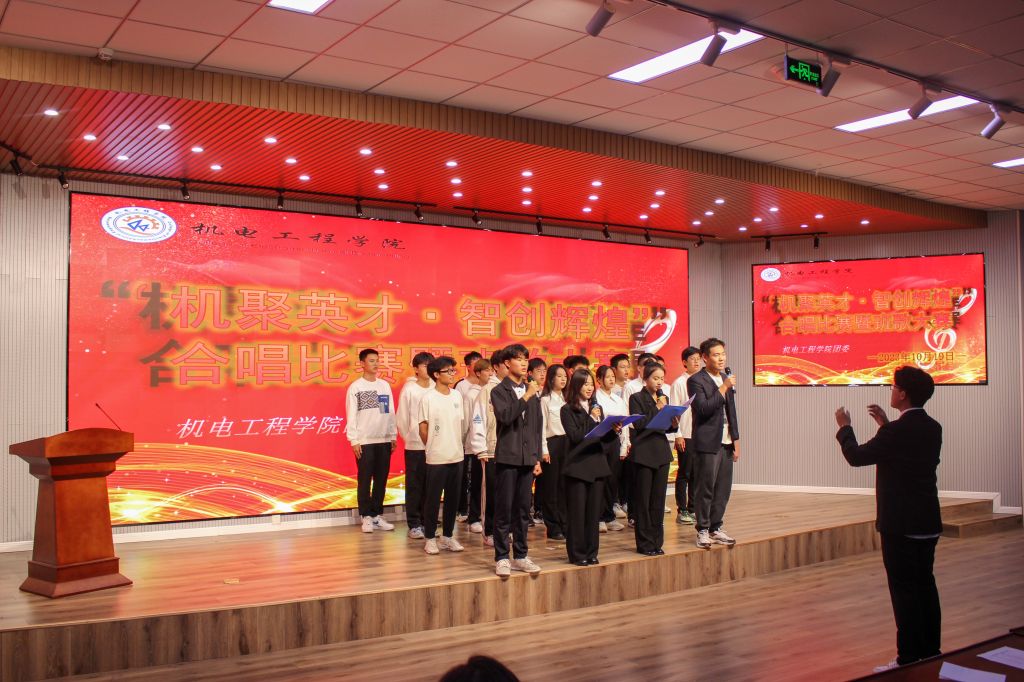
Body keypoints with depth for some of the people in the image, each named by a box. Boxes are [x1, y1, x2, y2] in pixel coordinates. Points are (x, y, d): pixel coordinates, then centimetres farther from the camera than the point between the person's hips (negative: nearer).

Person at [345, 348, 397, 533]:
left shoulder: (385, 385, 10)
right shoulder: (355, 387, -2)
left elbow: (391, 412, 12)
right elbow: (351, 416, -5)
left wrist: (393, 436, 8)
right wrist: (354, 440, -10)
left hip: (384, 440, 4)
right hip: (364, 441, -4)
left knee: (381, 479, 7)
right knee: (364, 480, 1)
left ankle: (377, 515, 16)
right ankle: (367, 517, 8)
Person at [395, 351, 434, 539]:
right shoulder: (409, 389, -6)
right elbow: (401, 417, -1)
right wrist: (409, 438, 3)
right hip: (415, 446, -3)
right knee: (414, 486, 4)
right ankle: (414, 524, 11)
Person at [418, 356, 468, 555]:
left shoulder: (457, 395, 6)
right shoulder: (428, 398, -9)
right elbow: (423, 429, -4)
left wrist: (457, 445, 9)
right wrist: (434, 448, 4)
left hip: (456, 456, 5)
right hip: (436, 458, -5)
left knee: (452, 498, 11)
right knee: (433, 499, 3)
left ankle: (448, 536, 22)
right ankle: (430, 538, 13)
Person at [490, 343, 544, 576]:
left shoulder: (533, 391, 12)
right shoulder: (499, 391, -2)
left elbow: (538, 426, 14)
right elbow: (505, 416, -20)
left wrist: (537, 458, 10)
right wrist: (526, 396, -20)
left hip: (527, 458, 4)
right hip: (507, 458, -4)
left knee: (523, 510, 9)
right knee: (504, 510, -1)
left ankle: (521, 556, 18)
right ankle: (502, 558, 7)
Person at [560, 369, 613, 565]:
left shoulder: (597, 407, 12)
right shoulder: (568, 410, -3)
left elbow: (604, 437, 11)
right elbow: (575, 436, -13)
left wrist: (613, 431, -8)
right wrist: (592, 419, -13)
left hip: (597, 464, 5)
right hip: (578, 465, -5)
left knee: (594, 511, 8)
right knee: (577, 512, 0)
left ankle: (591, 552, 18)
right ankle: (577, 554, 8)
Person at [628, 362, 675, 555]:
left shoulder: (664, 398, 13)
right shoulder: (636, 398, -4)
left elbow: (665, 427, 18)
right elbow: (638, 424, -15)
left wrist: (673, 425, -3)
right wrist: (657, 408, -17)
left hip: (662, 452, 6)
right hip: (643, 453, -5)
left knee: (659, 500, 9)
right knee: (642, 501, 1)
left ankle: (657, 542, 17)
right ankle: (645, 544, 8)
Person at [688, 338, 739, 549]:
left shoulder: (726, 379, 14)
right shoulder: (696, 381, -8)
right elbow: (703, 408, -20)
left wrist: (735, 440, 15)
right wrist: (723, 388, -18)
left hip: (726, 442, 7)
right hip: (708, 443, -7)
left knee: (723, 488, 9)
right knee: (705, 489, -2)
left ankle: (715, 528, 19)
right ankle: (703, 530, 8)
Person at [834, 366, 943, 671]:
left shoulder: (896, 431, -19)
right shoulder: (933, 428, 5)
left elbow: (856, 456, -10)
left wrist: (844, 427, 6)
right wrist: (886, 425, 19)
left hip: (900, 524, -8)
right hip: (928, 522, 8)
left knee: (904, 590, -2)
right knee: (925, 585, 16)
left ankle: (909, 660, 2)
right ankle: (930, 653, 25)